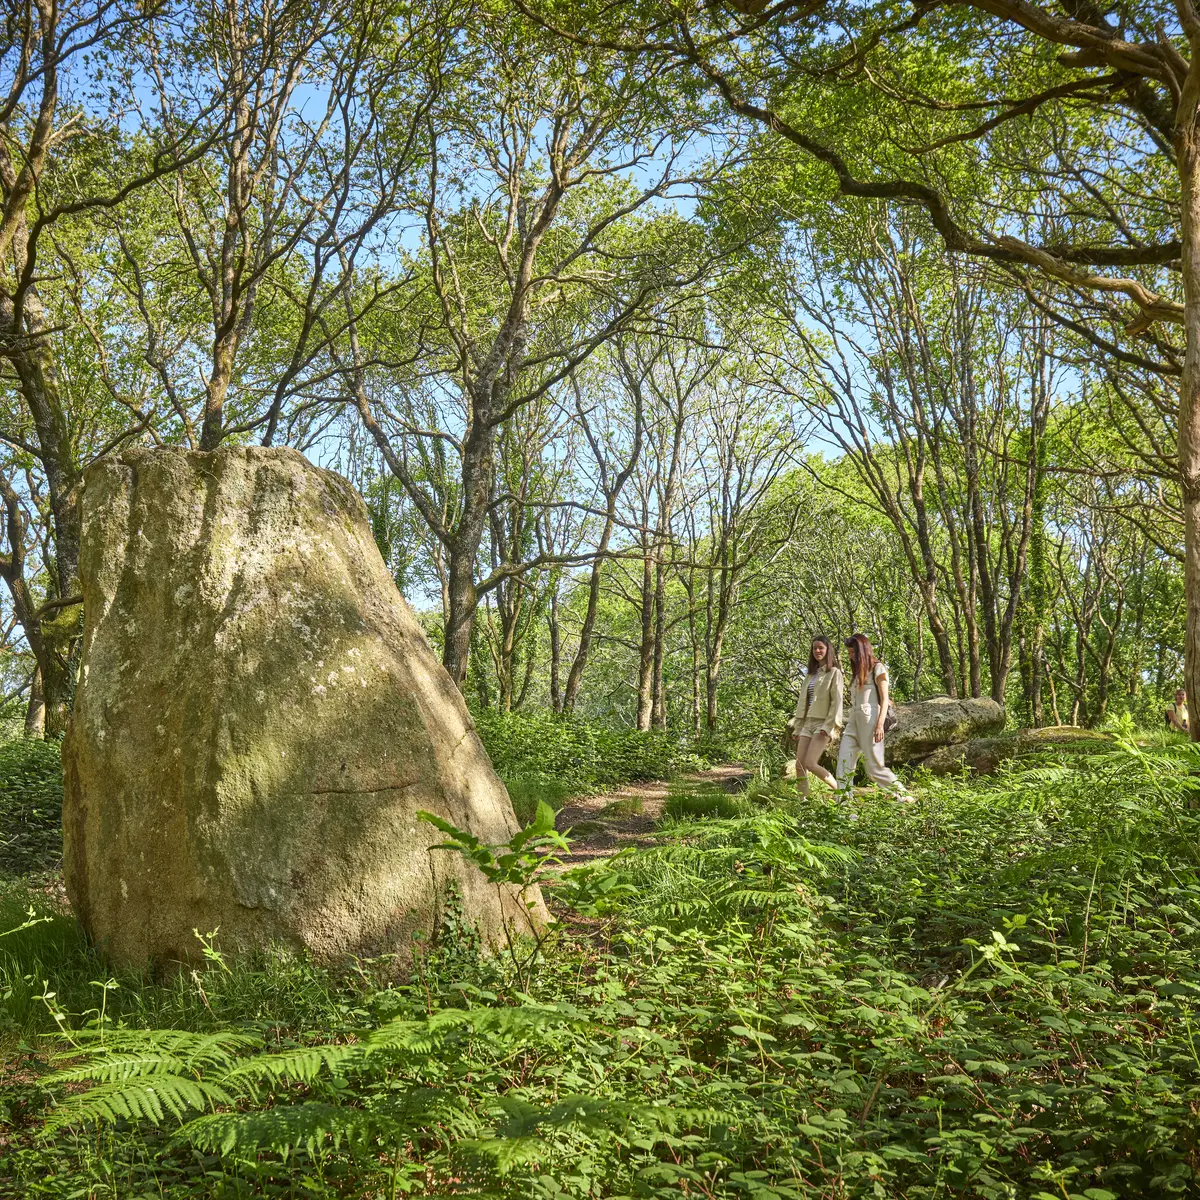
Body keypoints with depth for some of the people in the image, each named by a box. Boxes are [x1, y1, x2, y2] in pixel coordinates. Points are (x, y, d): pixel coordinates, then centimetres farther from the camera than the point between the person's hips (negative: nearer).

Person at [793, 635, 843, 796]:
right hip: (807, 723, 7)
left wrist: (828, 727, -20)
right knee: (800, 765, -3)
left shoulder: (834, 673, -2)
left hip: (823, 723, -7)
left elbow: (837, 702, -11)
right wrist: (798, 728, 14)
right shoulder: (810, 675, 19)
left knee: (810, 763, -18)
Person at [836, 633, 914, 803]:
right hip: (854, 719, 7)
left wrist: (880, 725, -16)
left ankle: (903, 795, 9)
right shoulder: (857, 672, 22)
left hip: (870, 719, -7)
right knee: (844, 762, -8)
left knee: (874, 766, -6)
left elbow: (884, 699, -6)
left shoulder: (877, 668, 0)